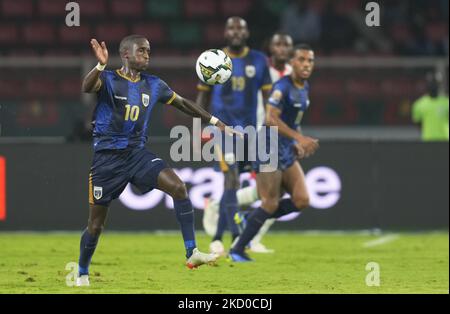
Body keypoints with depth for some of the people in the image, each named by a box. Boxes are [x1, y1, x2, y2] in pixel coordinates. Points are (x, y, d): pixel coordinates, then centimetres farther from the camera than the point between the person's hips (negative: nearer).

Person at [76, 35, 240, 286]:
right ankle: (82, 275, 23)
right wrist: (101, 66, -51)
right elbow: (87, 87, -31)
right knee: (96, 224, 1)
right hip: (107, 158, -4)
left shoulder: (154, 85, 7)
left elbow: (182, 104, 20)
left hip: (138, 153, 4)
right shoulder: (108, 80, -9)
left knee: (178, 187, -20)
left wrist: (216, 122, 16)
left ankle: (192, 253, -20)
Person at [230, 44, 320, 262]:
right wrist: (299, 138, -32)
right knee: (271, 204, -9)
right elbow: (271, 119, -28)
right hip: (270, 149, -9)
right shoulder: (282, 87, -17)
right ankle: (238, 250, 2)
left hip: (286, 152, 9)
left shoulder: (304, 88, 11)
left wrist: (297, 144, 13)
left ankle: (253, 220, 14)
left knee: (302, 201, -1)